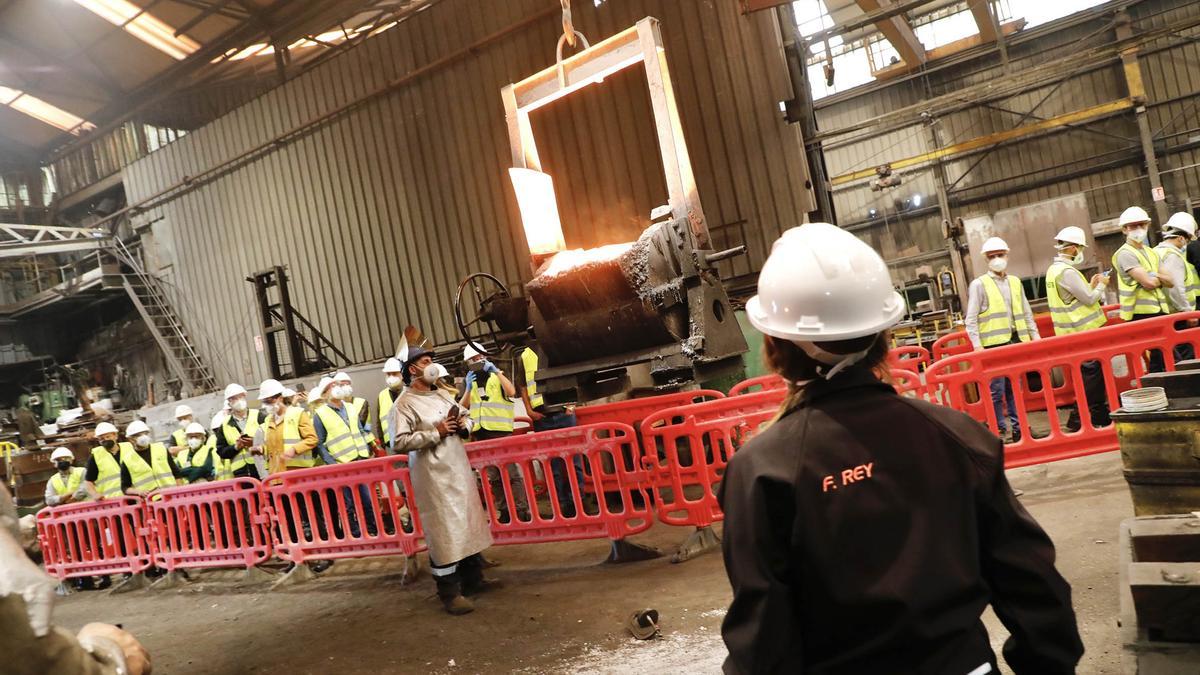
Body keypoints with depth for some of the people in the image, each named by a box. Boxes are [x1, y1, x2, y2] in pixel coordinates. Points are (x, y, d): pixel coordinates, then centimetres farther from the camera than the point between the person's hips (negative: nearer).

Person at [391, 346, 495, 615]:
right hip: (434, 477, -8)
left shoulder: (442, 394, 14)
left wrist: (464, 423, -1)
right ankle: (450, 593, 4)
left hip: (459, 470, 8)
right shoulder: (404, 404, -10)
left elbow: (467, 417, 23)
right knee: (444, 533, -5)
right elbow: (399, 443, -20)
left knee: (469, 525, 13)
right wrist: (435, 433, -20)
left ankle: (473, 579, 27)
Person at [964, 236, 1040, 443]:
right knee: (997, 390, -5)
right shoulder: (979, 285, 0)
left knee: (1015, 388, 10)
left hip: (1016, 341, 5)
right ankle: (999, 431, 3)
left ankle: (1018, 428, 17)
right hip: (994, 344, -5)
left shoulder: (1015, 282, 15)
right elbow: (971, 320, -4)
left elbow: (1026, 313, 21)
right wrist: (977, 345, -12)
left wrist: (1035, 335, 13)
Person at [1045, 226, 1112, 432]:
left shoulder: (1054, 270, 13)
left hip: (1076, 331, 10)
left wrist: (1091, 285, 14)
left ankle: (1099, 415, 22)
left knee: (1094, 375, 15)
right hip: (1083, 332, -10)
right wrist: (1101, 285, 0)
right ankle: (1078, 419, -1)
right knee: (1091, 375, -5)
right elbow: (1089, 299, -17)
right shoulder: (1067, 272, -19)